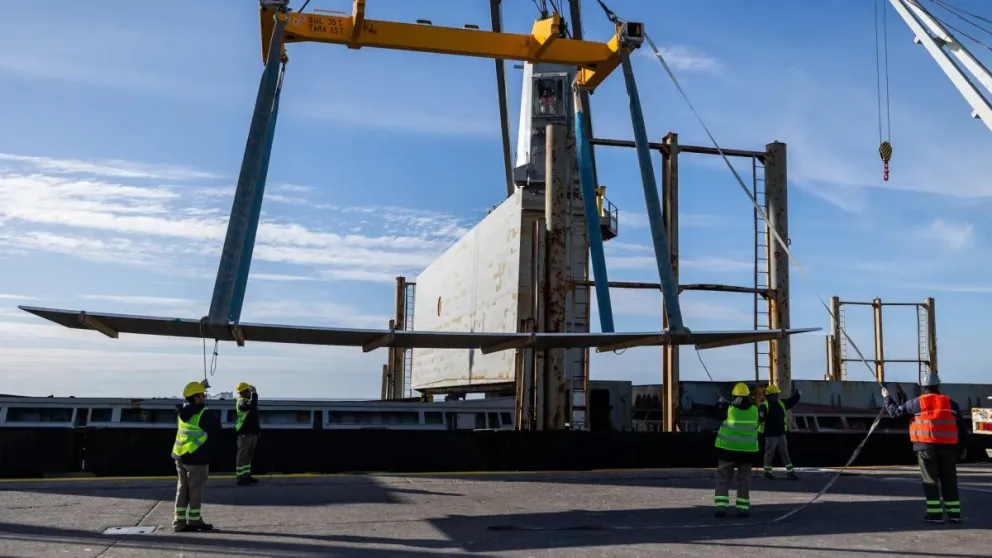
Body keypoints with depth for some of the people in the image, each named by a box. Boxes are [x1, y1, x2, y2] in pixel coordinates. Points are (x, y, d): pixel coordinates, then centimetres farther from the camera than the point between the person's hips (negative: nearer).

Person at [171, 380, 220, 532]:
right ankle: (194, 520, 10)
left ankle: (180, 521, 16)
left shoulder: (182, 412, 5)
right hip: (196, 457, -7)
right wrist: (215, 418, 11)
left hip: (180, 456, 7)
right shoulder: (204, 415, -16)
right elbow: (215, 430, -7)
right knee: (196, 490, 3)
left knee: (183, 488, 14)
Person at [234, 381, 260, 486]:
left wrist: (258, 430, 24)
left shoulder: (249, 401, 19)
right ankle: (240, 477, -8)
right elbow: (251, 406, -35)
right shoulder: (241, 402, -12)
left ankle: (246, 475, 18)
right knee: (243, 455, -8)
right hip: (245, 433, -10)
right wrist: (254, 393, -26)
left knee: (249, 455, 13)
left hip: (252, 432, 10)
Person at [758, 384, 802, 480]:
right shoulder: (764, 406, -15)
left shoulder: (780, 403, 9)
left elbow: (791, 402, 22)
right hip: (771, 435, -7)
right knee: (769, 454, 4)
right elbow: (759, 417, -26)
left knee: (785, 453, 10)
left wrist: (797, 395, 8)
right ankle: (767, 472, 17)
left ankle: (790, 473, 14)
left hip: (781, 434, 7)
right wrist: (761, 418, -49)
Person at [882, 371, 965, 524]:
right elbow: (961, 428, 10)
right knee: (949, 481, 11)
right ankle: (954, 513, 12)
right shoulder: (951, 404, 7)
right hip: (947, 447, 2)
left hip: (926, 446, -2)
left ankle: (935, 513, 2)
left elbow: (895, 411, 7)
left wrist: (887, 397, 22)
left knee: (930, 481, 5)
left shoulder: (916, 403, -1)